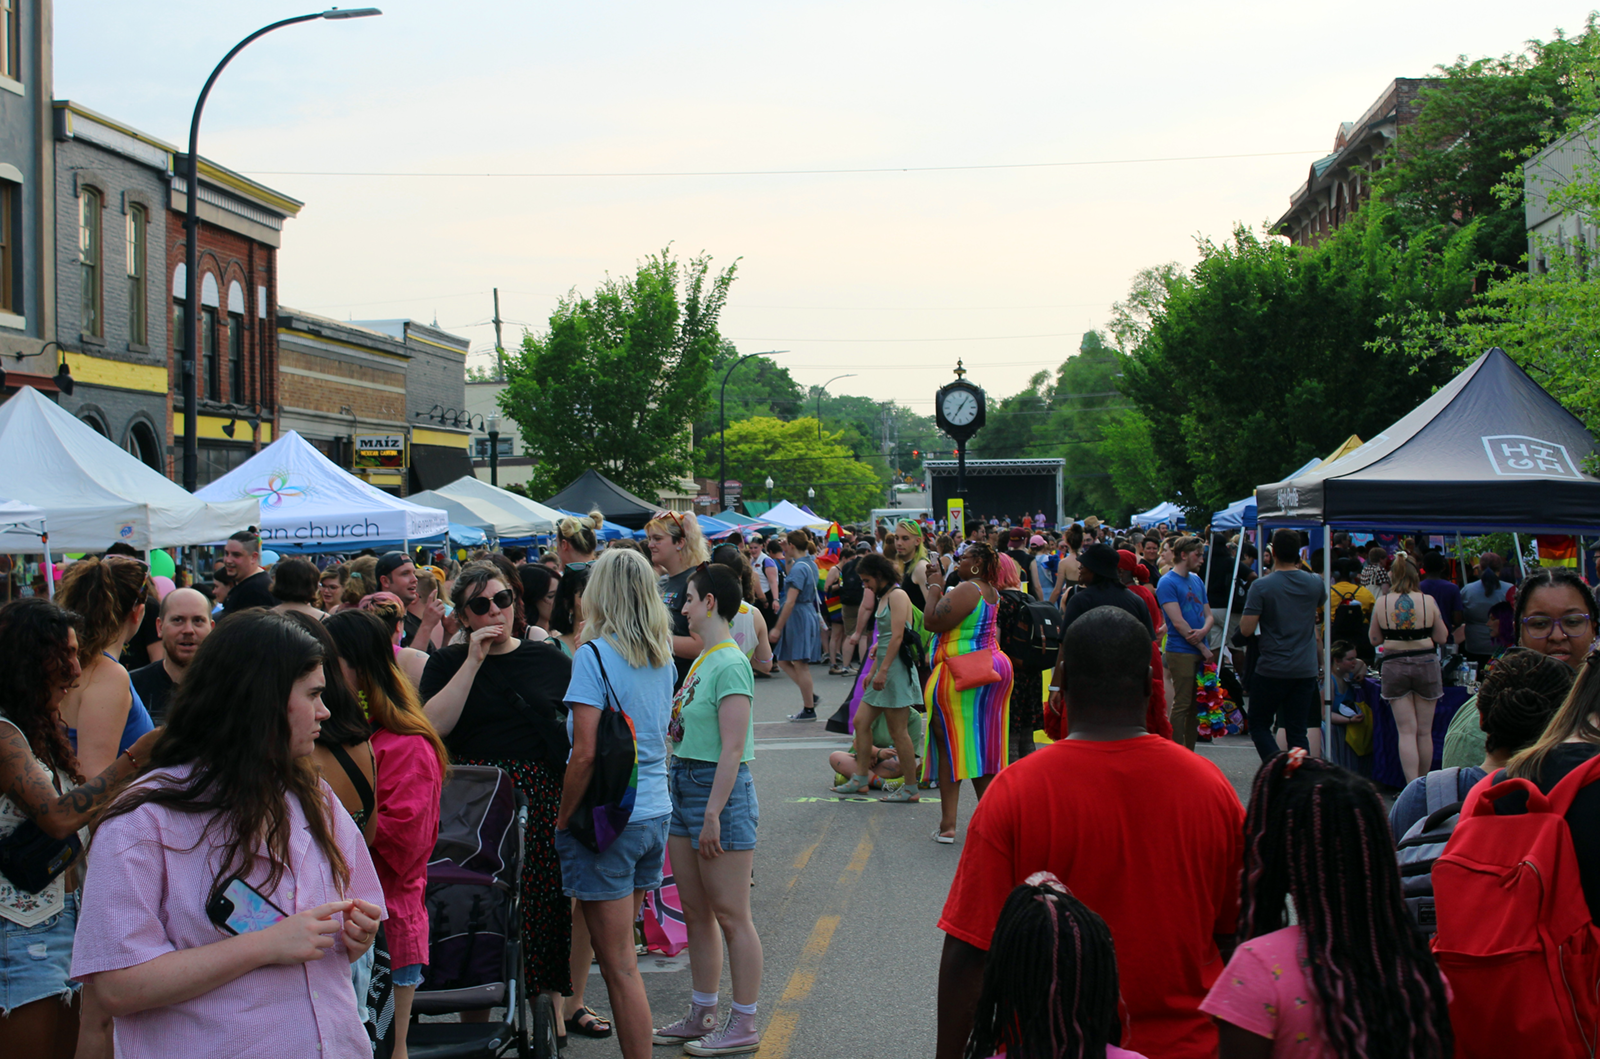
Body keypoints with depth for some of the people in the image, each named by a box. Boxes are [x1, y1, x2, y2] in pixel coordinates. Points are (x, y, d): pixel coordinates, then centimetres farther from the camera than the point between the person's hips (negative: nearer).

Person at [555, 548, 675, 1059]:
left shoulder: (595, 655, -13)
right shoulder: (663, 657, 7)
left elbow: (585, 753, -18)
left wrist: (560, 821, -9)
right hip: (656, 811, 7)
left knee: (619, 965, -1)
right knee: (622, 955, 17)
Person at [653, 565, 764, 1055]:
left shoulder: (729, 664, -16)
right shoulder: (701, 660, 12)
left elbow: (732, 750, -20)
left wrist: (712, 815, -21)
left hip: (720, 788, -9)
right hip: (683, 785, 9)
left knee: (730, 915, -1)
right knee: (696, 912, 15)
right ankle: (701, 1016, 25)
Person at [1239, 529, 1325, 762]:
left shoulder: (1261, 586, -12)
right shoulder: (1315, 583, 1)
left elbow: (1246, 630, -14)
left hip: (1271, 670, -4)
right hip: (1305, 670, 4)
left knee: (1259, 725, 9)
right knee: (1298, 732, 9)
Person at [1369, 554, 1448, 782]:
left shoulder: (1382, 603, -4)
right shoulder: (1428, 601, -5)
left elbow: (1374, 639, 5)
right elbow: (1441, 637, 1)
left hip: (1394, 665, 0)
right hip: (1425, 663, 0)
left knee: (1406, 731, 0)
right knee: (1424, 731, 12)